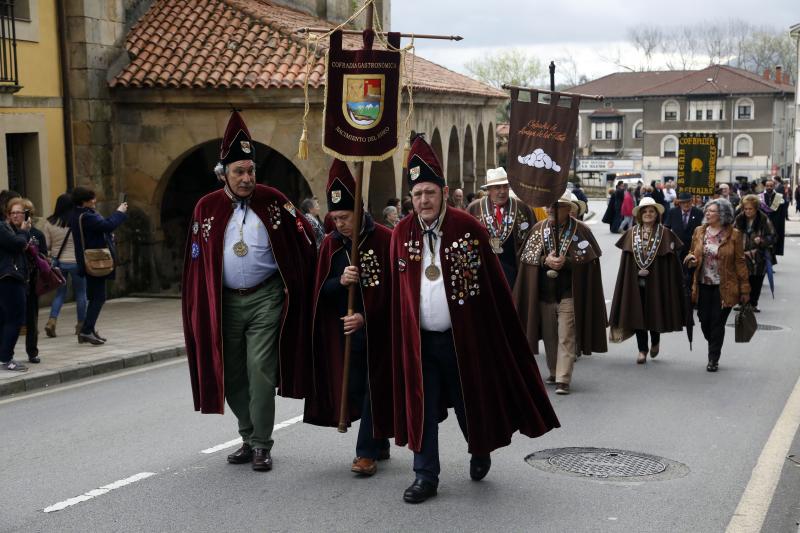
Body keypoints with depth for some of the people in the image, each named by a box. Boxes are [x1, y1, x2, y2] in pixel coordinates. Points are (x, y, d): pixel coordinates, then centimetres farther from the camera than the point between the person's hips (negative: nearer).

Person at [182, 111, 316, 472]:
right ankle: (248, 438, 25)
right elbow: (196, 263, 6)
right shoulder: (207, 208, 0)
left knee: (260, 371, -8)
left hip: (265, 299, -3)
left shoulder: (272, 200, -5)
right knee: (232, 375, 9)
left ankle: (261, 445, 3)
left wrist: (298, 286, 3)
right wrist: (198, 310, 4)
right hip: (225, 302, 3)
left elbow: (304, 241, 2)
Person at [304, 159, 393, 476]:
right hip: (345, 331, 5)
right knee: (355, 389, 9)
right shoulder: (330, 244, 3)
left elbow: (392, 288, -11)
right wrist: (340, 281, -20)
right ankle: (379, 445, 25)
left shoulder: (385, 240, -10)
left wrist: (366, 317, -19)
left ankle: (367, 451, 6)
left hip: (378, 330, -4)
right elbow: (321, 290, 1)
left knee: (374, 387, -1)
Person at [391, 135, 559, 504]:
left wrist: (502, 332, -7)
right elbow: (398, 291, 5)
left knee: (469, 402, 13)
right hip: (418, 339, 2)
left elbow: (493, 283, -6)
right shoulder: (402, 233, 0)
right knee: (422, 408, 4)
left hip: (462, 338, -2)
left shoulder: (467, 227, -9)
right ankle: (425, 476, 16)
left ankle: (480, 452, 41)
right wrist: (401, 334, 3)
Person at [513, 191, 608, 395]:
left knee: (566, 338, -7)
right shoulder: (539, 229, 7)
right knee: (549, 337, 11)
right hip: (544, 293, 4)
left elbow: (590, 257, -6)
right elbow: (526, 255, 3)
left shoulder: (581, 230, -3)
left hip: (569, 295, -4)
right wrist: (545, 260, -15)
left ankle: (563, 380, -8)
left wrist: (565, 261, -18)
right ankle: (554, 372, 27)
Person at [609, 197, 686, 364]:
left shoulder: (665, 234, -1)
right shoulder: (631, 234, 6)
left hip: (657, 282, -2)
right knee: (638, 313, 1)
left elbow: (671, 261, -2)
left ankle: (655, 341, 32)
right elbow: (625, 261, 5)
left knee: (655, 312, 4)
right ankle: (642, 350, 10)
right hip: (635, 281, 2)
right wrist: (638, 270, -5)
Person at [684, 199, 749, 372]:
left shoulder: (733, 234, -5)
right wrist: (691, 258, -8)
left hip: (724, 287, -3)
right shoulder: (699, 231, 6)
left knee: (717, 323, 0)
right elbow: (692, 254, 18)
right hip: (703, 285, 4)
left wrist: (744, 289, -4)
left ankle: (713, 359, 14)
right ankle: (714, 350, 31)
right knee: (704, 321, 5)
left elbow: (740, 262, -3)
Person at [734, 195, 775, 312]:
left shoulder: (764, 220, -4)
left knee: (756, 283, 7)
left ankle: (753, 304, 22)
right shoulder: (739, 219, 1)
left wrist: (762, 241, -19)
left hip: (759, 258, 0)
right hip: (742, 257, 0)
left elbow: (772, 237, 0)